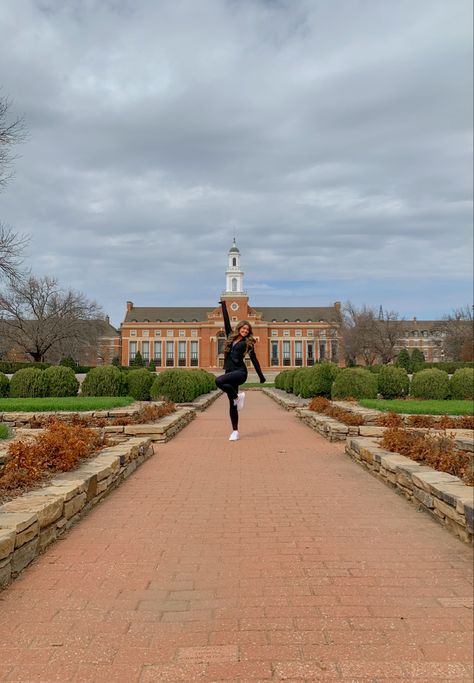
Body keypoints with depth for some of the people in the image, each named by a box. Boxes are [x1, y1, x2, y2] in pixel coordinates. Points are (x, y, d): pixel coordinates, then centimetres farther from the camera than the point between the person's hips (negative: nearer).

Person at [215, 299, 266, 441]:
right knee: (232, 403, 4)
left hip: (240, 372, -5)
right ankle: (235, 431, 9)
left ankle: (238, 396, -9)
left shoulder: (247, 343, 4)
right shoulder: (231, 337, 14)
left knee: (219, 381, -30)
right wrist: (224, 306, 21)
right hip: (230, 372, 5)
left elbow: (254, 360, 6)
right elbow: (226, 322, 19)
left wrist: (261, 376, 8)